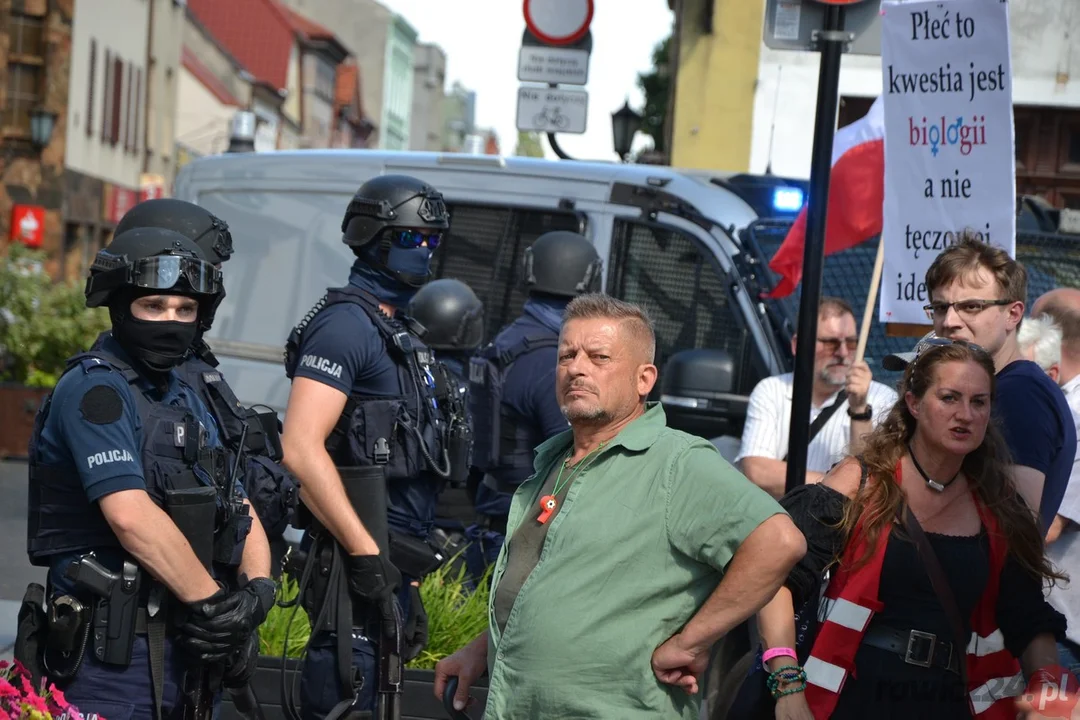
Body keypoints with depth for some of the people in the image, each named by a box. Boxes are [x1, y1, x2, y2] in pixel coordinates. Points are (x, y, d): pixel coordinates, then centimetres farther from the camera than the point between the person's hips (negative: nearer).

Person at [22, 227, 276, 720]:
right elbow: (131, 515, -22)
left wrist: (259, 587, -5)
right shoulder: (95, 388, -11)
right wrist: (214, 605, -18)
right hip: (113, 653, -9)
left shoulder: (186, 401, 17)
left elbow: (239, 511, 15)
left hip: (177, 647, 9)